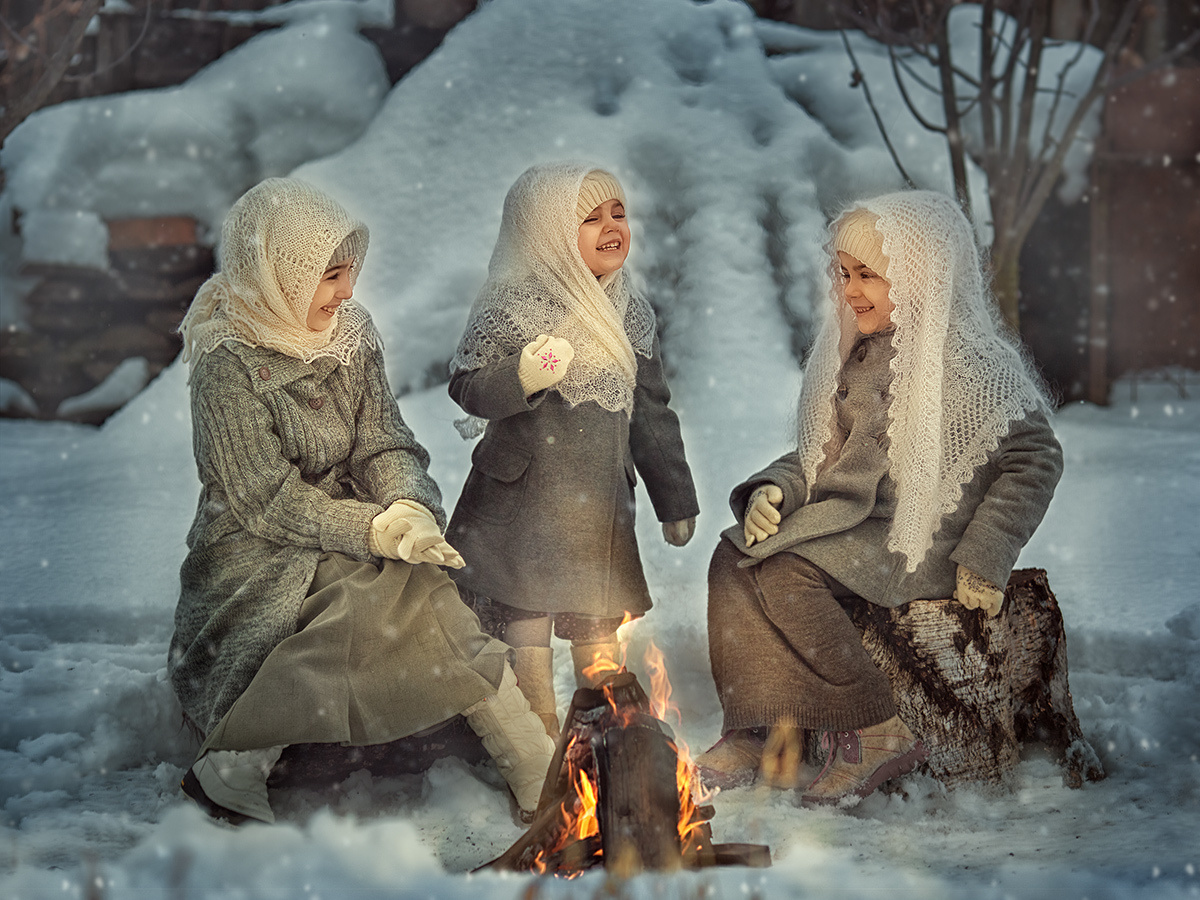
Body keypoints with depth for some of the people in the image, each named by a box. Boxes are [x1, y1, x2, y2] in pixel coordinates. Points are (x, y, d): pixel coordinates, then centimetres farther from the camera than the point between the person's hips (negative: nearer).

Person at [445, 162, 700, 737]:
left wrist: (675, 499, 18)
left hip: (601, 506, 5)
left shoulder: (629, 312, 9)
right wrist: (522, 379, -32)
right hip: (524, 503, -5)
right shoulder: (513, 304, -10)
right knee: (528, 629, 1)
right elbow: (467, 387, -12)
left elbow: (651, 414, 16)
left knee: (600, 637, 11)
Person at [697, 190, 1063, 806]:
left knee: (783, 573, -28)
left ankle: (878, 732, -17)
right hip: (850, 520, 8)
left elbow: (1034, 459, -12)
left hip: (919, 539, -8)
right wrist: (776, 489, 0)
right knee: (733, 556, -14)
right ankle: (753, 731, -12)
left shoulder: (970, 366, -12)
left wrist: (985, 558, -16)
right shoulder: (860, 353, 15)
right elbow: (824, 452, 21)